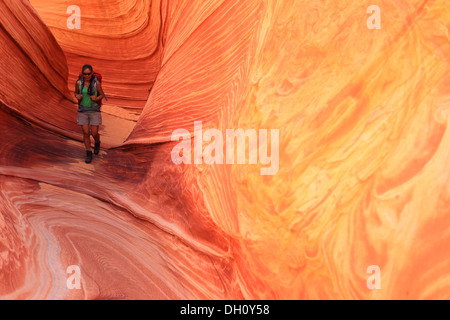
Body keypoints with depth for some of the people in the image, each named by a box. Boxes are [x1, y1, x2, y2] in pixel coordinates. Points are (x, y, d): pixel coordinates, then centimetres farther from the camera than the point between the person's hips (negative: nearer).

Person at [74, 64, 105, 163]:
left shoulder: (96, 83, -10)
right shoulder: (79, 82, -5)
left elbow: (102, 95, 1)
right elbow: (76, 93, 11)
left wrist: (96, 98, -21)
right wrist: (77, 96, -14)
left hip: (94, 110, -1)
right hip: (83, 111, 1)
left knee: (94, 133, 1)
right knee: (86, 133, 1)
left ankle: (97, 142, 37)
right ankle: (89, 154, 16)